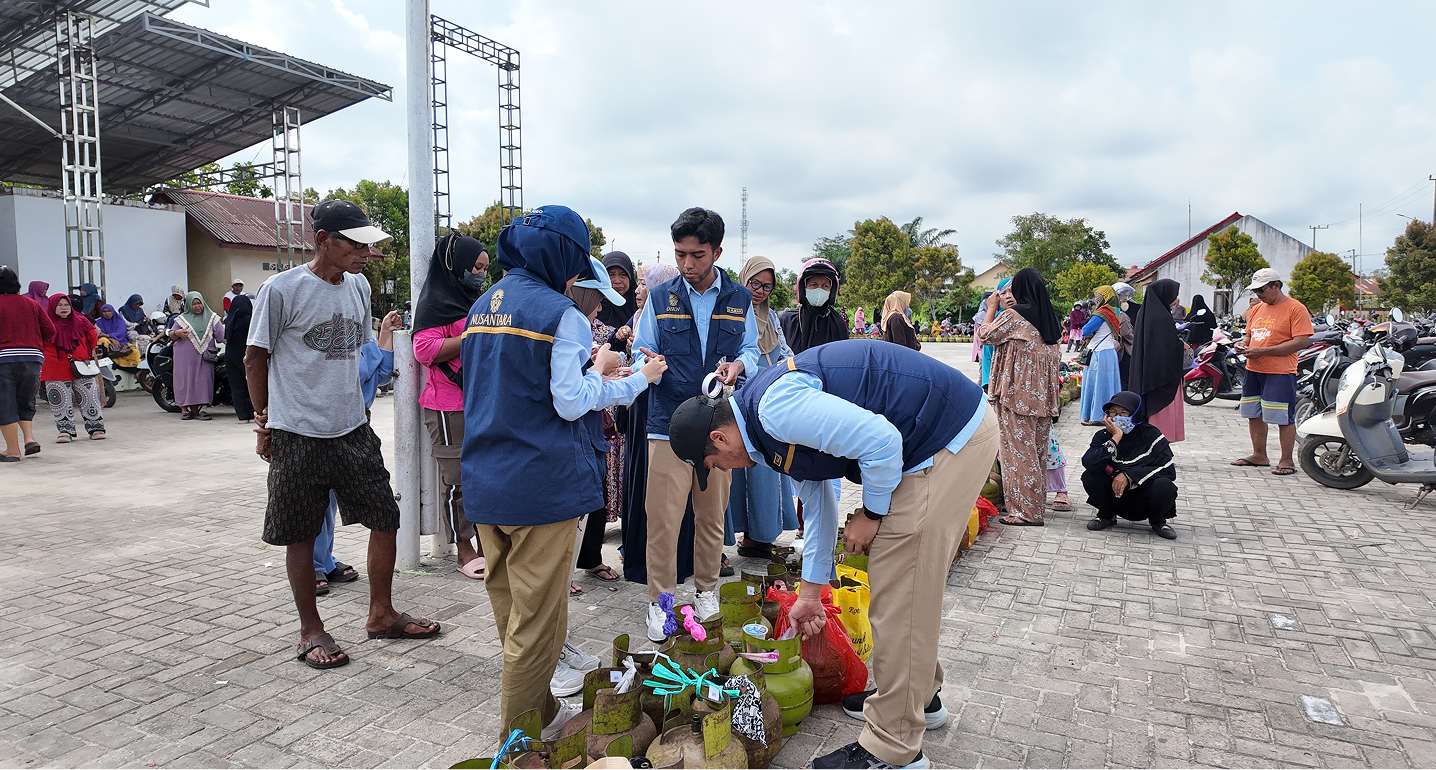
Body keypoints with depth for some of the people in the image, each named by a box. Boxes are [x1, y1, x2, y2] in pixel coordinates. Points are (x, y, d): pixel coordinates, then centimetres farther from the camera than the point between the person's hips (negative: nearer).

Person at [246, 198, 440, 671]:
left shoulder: (358, 286, 6)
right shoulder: (282, 290, -11)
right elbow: (256, 359, -2)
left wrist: (350, 403, 14)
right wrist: (264, 421, 1)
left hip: (353, 429, 5)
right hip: (297, 435, -5)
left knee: (386, 517, 8)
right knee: (301, 535, 6)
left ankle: (381, 614, 25)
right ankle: (311, 631, 24)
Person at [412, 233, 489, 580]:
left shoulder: (476, 301, 20)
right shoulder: (436, 302, -6)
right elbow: (425, 350, -17)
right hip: (450, 408, -8)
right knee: (458, 478, -2)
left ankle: (485, 544, 19)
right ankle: (464, 551, 8)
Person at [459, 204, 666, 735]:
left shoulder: (481, 307, 11)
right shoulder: (559, 313, -13)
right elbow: (571, 403, -17)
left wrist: (586, 367, 15)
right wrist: (638, 379, -2)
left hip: (485, 484, 8)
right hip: (541, 486, -8)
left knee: (508, 602, 21)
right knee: (537, 614, 6)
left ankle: (525, 703, 39)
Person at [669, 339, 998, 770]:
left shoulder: (778, 411, -21)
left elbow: (881, 443, -26)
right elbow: (817, 503, 23)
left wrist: (871, 514, -9)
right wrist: (811, 593, 29)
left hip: (951, 440, -10)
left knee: (900, 592, -4)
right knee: (910, 584, 21)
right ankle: (917, 695, 39)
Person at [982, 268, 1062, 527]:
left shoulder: (1014, 315, -12)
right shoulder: (1049, 317, 8)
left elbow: (987, 335, 0)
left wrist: (993, 306, 12)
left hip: (1017, 393, -7)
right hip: (1042, 395, 7)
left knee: (1019, 448, -3)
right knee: (1038, 449, 14)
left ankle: (1025, 510, 0)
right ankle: (1036, 504, 24)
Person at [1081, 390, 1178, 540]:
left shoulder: (1150, 435, -9)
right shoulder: (1103, 436, -7)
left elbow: (1168, 470, -17)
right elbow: (1089, 464, -25)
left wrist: (1129, 475, -27)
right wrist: (1116, 438, -27)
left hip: (1144, 501, -1)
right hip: (1116, 496, 1)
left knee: (1165, 486, -32)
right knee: (1089, 477, -23)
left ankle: (1157, 521, 2)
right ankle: (1106, 516, 6)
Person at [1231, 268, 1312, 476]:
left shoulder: (1295, 309, -7)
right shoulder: (1257, 309, 16)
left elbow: (1301, 341, -15)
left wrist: (1263, 351, -20)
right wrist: (1243, 345, 1)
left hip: (1280, 373, -8)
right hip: (1253, 370, 8)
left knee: (1283, 418, -4)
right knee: (1254, 415, 13)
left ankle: (1286, 460, 6)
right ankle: (1259, 455, 25)